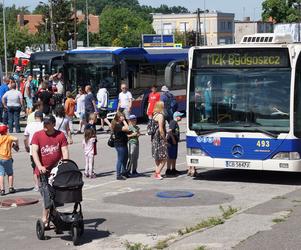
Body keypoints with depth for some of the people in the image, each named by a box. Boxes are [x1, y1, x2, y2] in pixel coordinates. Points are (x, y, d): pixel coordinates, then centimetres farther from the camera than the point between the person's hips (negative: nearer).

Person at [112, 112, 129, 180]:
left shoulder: (120, 124, 13)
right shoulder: (117, 125, -19)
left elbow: (126, 131, 14)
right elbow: (126, 128, -29)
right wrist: (124, 121, -20)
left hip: (123, 143, 10)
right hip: (119, 144, -10)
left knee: (125, 159, 18)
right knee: (120, 159, -5)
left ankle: (123, 173, 30)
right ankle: (118, 175, 1)